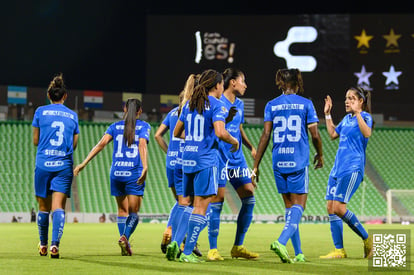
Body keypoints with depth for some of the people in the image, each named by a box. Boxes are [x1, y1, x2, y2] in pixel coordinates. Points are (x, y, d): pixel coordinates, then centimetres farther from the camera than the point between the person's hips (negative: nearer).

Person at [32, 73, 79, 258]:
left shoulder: (41, 112, 3)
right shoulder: (72, 116, 8)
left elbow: (35, 141, 7)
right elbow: (74, 145, 12)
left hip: (43, 165, -1)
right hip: (64, 165, 1)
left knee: (44, 207, 12)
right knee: (58, 207, -6)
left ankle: (43, 245, 23)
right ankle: (55, 244, -23)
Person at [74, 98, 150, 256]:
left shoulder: (115, 126, 11)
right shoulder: (144, 126, 4)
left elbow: (101, 143, -3)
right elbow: (142, 145, -14)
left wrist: (84, 163, -6)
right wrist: (145, 167, -27)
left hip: (116, 173, 3)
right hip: (134, 174, -3)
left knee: (122, 210, 15)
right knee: (133, 212, 2)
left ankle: (124, 241, 7)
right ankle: (125, 237, -23)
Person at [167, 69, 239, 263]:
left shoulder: (189, 105, 13)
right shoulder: (216, 105, -7)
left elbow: (176, 133, 19)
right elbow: (220, 132, -20)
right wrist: (234, 141, -2)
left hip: (187, 158, 7)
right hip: (206, 160, -7)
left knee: (189, 204, 16)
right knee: (201, 206, -3)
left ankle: (175, 242, 3)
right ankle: (187, 252, -6)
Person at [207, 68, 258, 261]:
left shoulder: (239, 104, 15)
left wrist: (251, 147, 15)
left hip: (237, 157, 8)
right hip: (219, 156, -8)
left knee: (249, 197, 2)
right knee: (217, 199, -7)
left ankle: (238, 247, 10)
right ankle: (213, 249, 0)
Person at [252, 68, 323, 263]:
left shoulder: (272, 105, 6)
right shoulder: (306, 104, 1)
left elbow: (266, 135, 0)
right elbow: (314, 134, -1)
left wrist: (256, 165, 2)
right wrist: (320, 155, 18)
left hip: (278, 161, 3)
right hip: (298, 160, -3)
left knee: (289, 206, 12)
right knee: (298, 205, -2)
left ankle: (299, 253, 12)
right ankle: (281, 242, -25)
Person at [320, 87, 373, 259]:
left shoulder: (365, 116, -5)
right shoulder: (346, 118, 18)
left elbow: (367, 133, -26)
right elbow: (333, 134, 31)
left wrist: (357, 113, -32)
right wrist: (327, 114, 26)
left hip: (352, 169, -8)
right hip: (338, 168, 9)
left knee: (338, 207, -16)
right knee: (330, 207, 1)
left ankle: (367, 239, -2)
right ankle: (339, 250, 3)